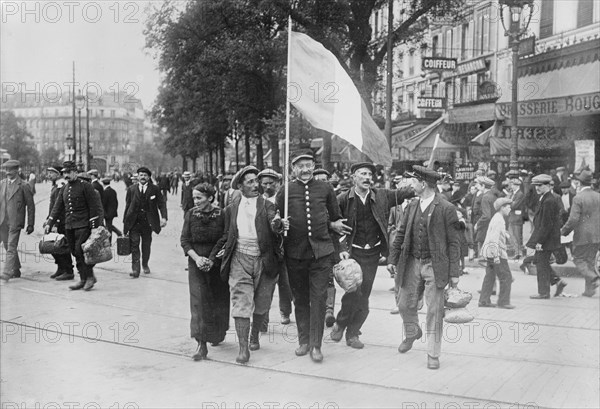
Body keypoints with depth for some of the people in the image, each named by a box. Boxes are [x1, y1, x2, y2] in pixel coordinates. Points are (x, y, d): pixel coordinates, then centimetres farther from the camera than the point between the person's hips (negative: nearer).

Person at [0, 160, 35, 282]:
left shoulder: (23, 186, -4)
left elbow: (30, 206, -2)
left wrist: (31, 224, -3)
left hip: (15, 222, -6)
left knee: (11, 248, -9)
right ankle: (16, 271, 28)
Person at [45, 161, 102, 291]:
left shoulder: (86, 186, -6)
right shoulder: (63, 189, 14)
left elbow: (94, 207, -8)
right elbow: (57, 207, 17)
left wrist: (94, 226, -12)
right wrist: (49, 223, 10)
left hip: (83, 225, -7)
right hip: (69, 226, 7)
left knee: (80, 250, -13)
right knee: (75, 253, 7)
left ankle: (90, 276, 0)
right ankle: (83, 279, 15)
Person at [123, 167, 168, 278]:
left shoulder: (155, 189, 2)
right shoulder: (131, 189, 5)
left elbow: (161, 204, -1)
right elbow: (127, 206, 7)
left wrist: (164, 217, -17)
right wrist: (125, 222, 4)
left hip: (148, 222, 0)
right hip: (134, 222, 0)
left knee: (146, 245, 11)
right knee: (134, 244, -8)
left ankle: (145, 264, 32)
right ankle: (135, 269, -7)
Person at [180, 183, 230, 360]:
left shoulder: (221, 215, -7)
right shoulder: (191, 214, 0)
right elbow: (184, 240, 1)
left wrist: (212, 259, -15)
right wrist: (197, 258, -13)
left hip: (217, 264, -1)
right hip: (196, 264, 1)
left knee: (218, 301, 10)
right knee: (198, 301, -8)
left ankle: (217, 334, 35)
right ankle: (201, 344, -9)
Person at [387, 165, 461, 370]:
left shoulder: (446, 209, -9)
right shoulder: (412, 206, 7)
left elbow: (453, 242, -7)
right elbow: (401, 234, 14)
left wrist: (454, 272, -9)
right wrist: (393, 259, 10)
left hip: (434, 265, -5)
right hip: (412, 263, 5)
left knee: (434, 311, 0)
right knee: (405, 304, 14)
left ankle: (433, 354, 13)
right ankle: (412, 333, 44)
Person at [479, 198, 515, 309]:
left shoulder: (497, 218, 16)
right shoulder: (499, 220, -15)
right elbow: (494, 239, -21)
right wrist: (496, 255, -24)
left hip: (490, 253, 10)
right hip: (496, 253, -10)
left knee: (490, 277, 12)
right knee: (506, 278, -3)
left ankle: (484, 301, 15)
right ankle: (503, 302, 2)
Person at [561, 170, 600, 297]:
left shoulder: (578, 198, -13)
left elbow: (573, 220, -18)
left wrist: (563, 231, -6)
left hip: (583, 236, -6)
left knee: (579, 259, 7)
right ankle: (589, 290, 17)